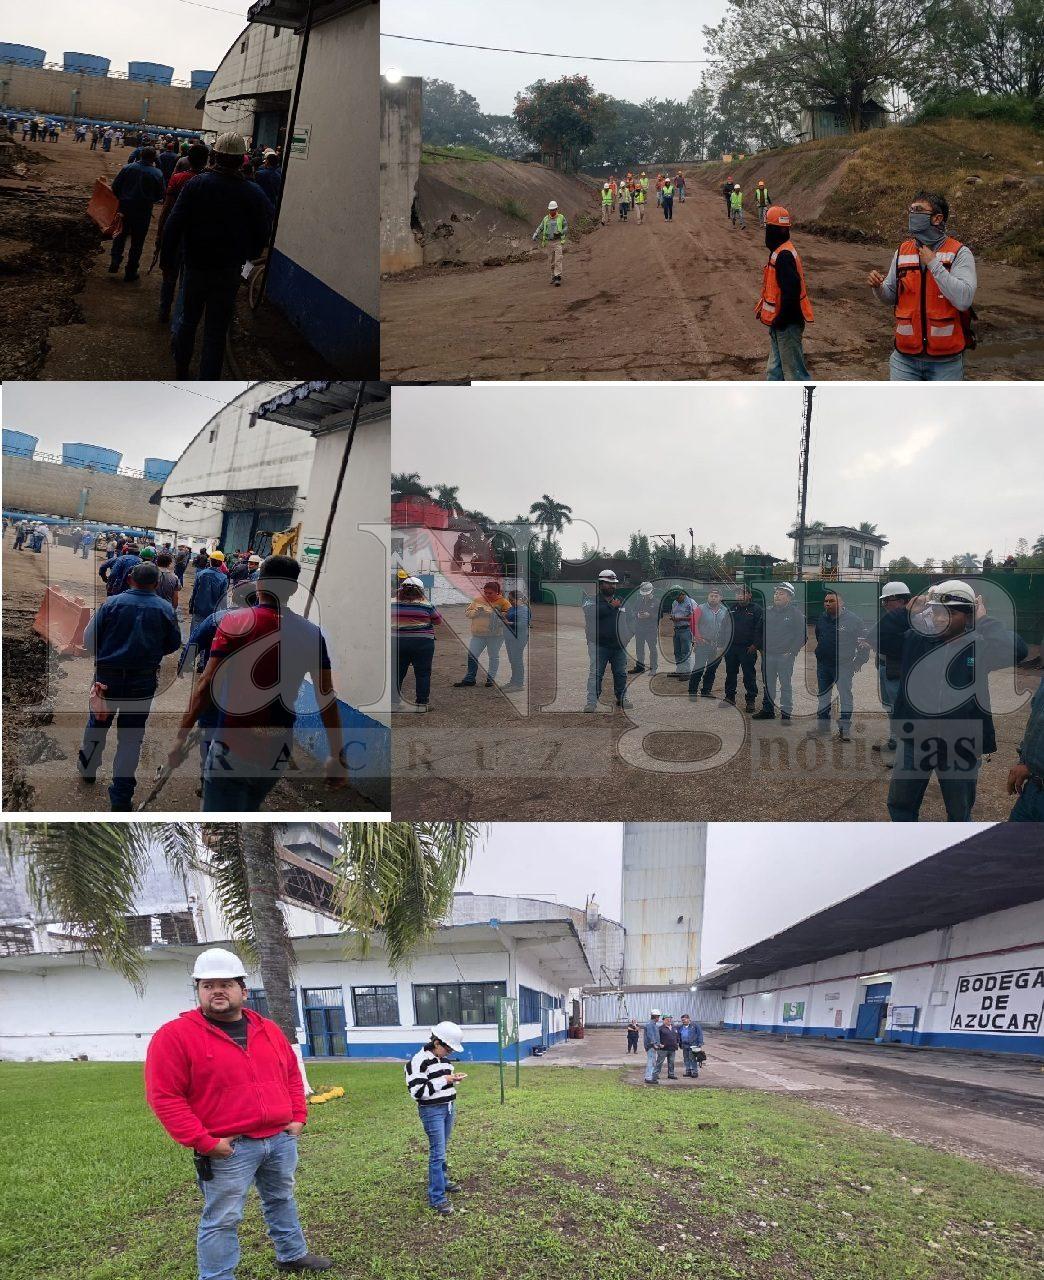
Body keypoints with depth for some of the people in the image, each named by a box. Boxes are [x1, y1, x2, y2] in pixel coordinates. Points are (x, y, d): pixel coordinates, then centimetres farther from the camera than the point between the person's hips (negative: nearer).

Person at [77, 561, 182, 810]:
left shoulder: (112, 603, -7)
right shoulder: (165, 609, -5)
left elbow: (89, 639, -4)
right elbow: (174, 644, 5)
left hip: (108, 676, 0)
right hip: (143, 682, 0)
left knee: (98, 722, 23)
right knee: (131, 736, 6)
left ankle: (87, 770, 41)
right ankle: (121, 797, 6)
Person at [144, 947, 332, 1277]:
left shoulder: (268, 1030, 8)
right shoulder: (174, 1036, -12)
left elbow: (292, 1075, 19)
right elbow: (164, 1097, -16)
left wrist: (298, 1117, 7)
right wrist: (203, 1142, -18)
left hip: (281, 1139, 6)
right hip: (228, 1149, -6)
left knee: (282, 1200, 22)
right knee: (222, 1219, 1)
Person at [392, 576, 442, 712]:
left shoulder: (392, 603, 0)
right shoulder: (426, 605, -8)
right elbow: (438, 620, 3)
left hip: (397, 641, 3)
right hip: (422, 642, -3)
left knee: (397, 672, 12)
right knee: (422, 673, 5)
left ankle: (393, 701, 15)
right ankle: (422, 703, 4)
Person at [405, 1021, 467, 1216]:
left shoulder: (442, 1059, 7)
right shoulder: (419, 1061, -18)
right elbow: (417, 1092, -23)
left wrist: (454, 1079, -1)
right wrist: (445, 1080, -22)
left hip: (449, 1107, 8)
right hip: (432, 1111, -8)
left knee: (442, 1150, 18)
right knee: (437, 1153, -8)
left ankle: (442, 1180, 32)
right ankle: (437, 1198, -3)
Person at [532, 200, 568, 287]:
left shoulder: (561, 217, 1)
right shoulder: (545, 219, 8)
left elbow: (566, 229, 2)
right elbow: (540, 228, 6)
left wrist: (560, 233, -18)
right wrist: (535, 235, -13)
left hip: (558, 242, -3)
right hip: (549, 243, 3)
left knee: (558, 260, -15)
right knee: (551, 261, 6)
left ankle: (558, 278, -19)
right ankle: (553, 277, 20)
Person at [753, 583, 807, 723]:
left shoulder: (796, 613, -2)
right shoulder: (768, 611, 11)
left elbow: (802, 635, -4)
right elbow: (761, 631, 20)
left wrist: (791, 652, -11)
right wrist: (762, 648, 9)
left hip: (785, 655, -5)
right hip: (767, 655, 5)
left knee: (786, 685, -2)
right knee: (768, 684, 11)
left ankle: (786, 713, 1)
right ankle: (767, 709, 20)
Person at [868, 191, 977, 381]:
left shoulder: (959, 253, -7)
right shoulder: (902, 252, 6)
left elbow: (964, 299, -21)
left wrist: (933, 264, -19)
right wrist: (878, 286, -6)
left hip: (945, 360, -3)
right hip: (905, 357, 3)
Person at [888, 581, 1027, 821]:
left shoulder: (980, 646, -9)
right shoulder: (916, 639, -1)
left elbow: (1017, 650, -26)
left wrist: (983, 620, -17)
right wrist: (908, 614, -7)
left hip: (961, 745, -3)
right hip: (914, 740, 3)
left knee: (959, 814, 16)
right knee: (900, 805, 16)